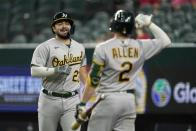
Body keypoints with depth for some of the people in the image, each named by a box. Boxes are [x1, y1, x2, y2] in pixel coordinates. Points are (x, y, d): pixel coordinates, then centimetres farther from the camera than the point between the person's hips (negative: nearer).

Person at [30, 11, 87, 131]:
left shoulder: (80, 48, 13)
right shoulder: (45, 47, -4)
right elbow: (34, 71, -13)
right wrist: (56, 70, -25)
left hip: (72, 100, 2)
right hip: (50, 100, -2)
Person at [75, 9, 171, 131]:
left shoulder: (103, 48, -10)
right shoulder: (140, 47, 0)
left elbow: (93, 80, -10)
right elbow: (165, 41, 14)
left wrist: (82, 104, -4)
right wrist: (149, 23, 19)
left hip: (107, 99, -4)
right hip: (129, 100, 4)